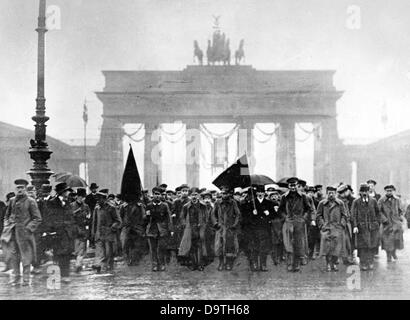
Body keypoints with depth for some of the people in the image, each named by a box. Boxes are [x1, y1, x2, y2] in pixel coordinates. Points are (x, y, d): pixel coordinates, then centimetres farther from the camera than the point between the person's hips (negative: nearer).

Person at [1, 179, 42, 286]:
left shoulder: (30, 201, -4)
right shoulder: (12, 201, 10)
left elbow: (37, 219, -4)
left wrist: (28, 228, -12)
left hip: (24, 232, -4)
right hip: (12, 232, 4)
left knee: (26, 255, 1)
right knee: (13, 255, 5)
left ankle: (26, 279, 9)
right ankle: (15, 276, 16)